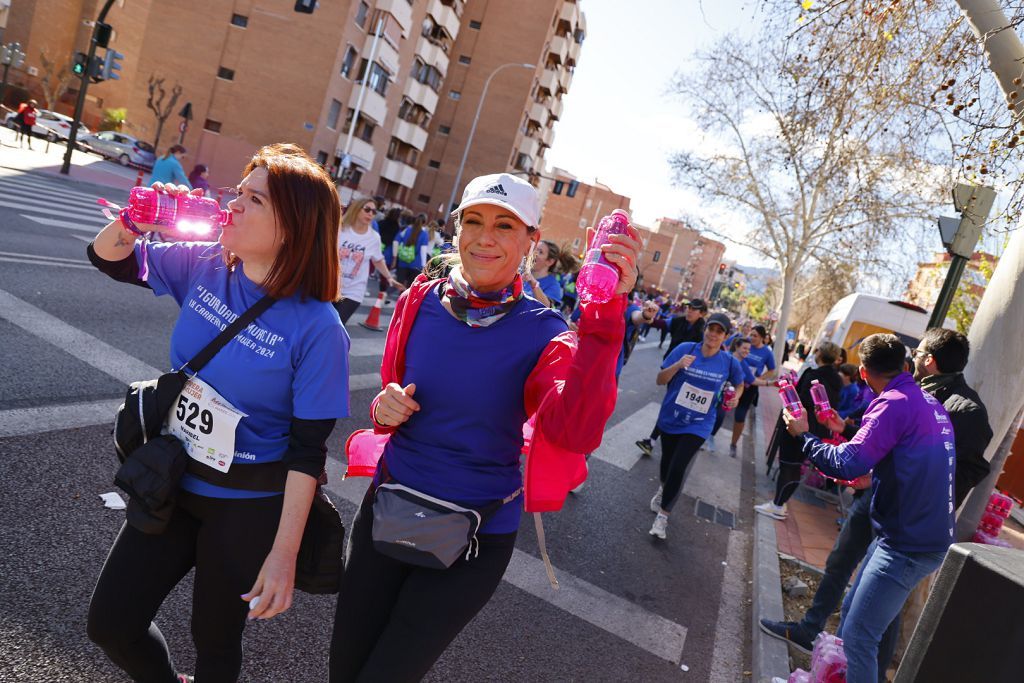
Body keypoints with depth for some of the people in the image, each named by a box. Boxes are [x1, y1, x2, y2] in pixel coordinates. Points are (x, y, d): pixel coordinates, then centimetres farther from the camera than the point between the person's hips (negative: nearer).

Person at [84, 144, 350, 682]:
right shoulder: (204, 266, -7)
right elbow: (109, 258, 7)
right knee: (110, 623, 16)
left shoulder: (317, 329, -24)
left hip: (248, 508, -5)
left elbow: (307, 450, -20)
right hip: (174, 483, 6)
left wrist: (283, 553, -17)